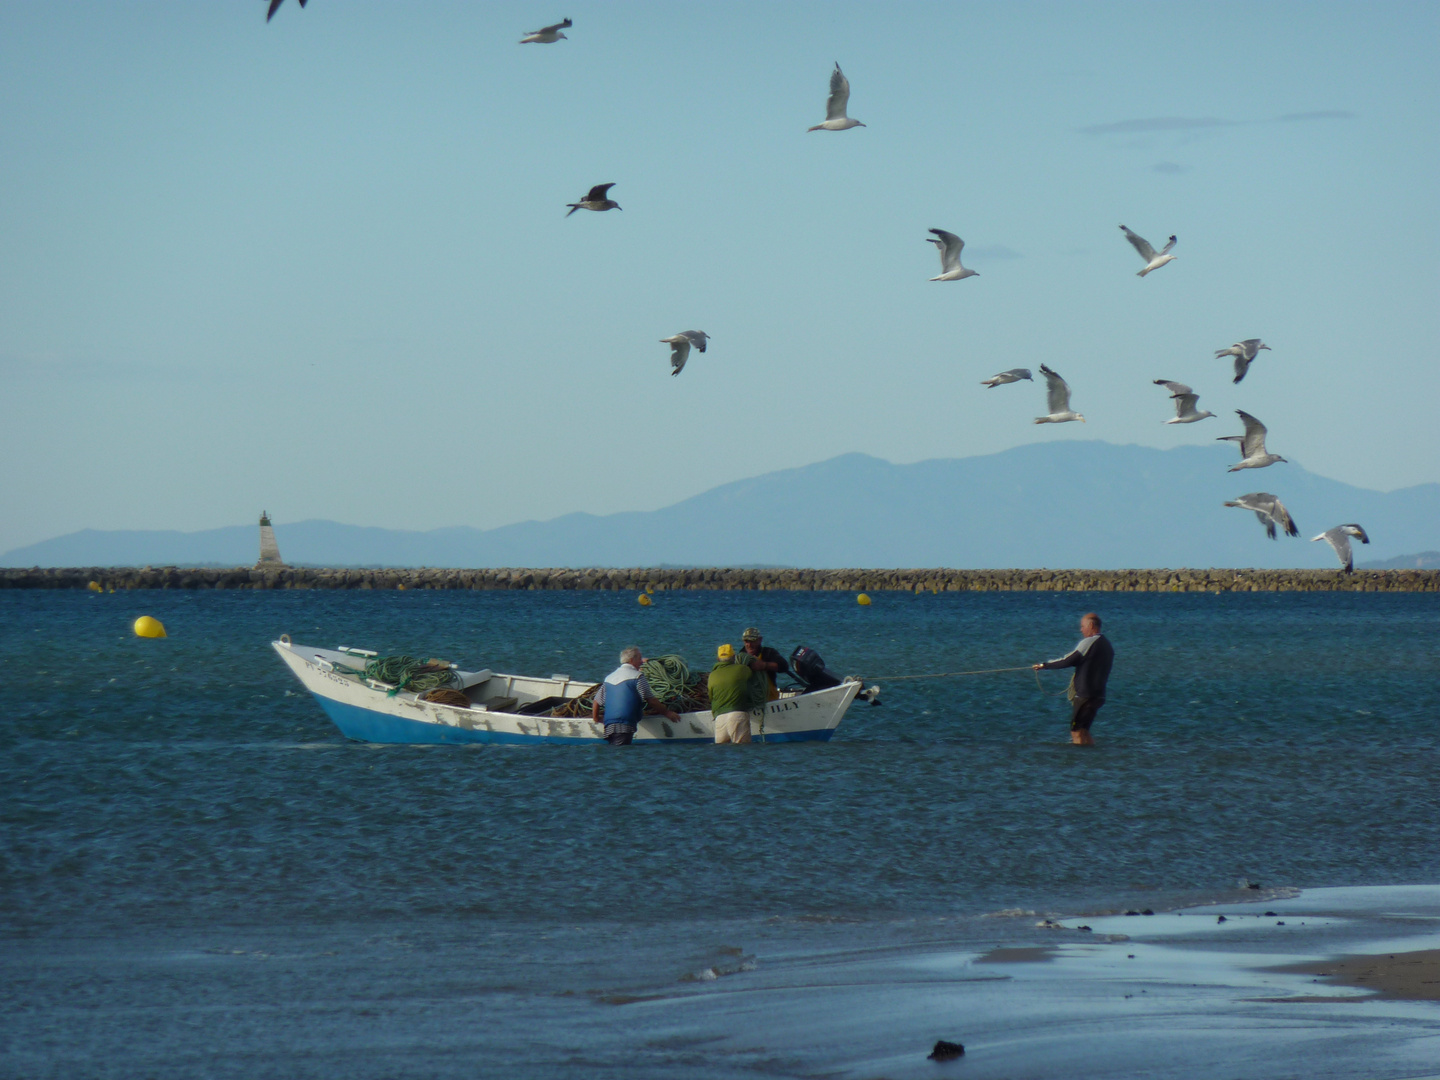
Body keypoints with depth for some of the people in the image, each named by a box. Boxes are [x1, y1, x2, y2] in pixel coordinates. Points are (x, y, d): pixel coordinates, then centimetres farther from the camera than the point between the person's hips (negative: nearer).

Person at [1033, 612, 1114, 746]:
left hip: (1084, 694, -9)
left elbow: (1068, 661, -13)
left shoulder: (1088, 643, -13)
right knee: (1083, 730, 16)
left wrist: (1044, 665, -3)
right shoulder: (1108, 645, 14)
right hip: (1099, 694, 9)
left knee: (1077, 730, -6)